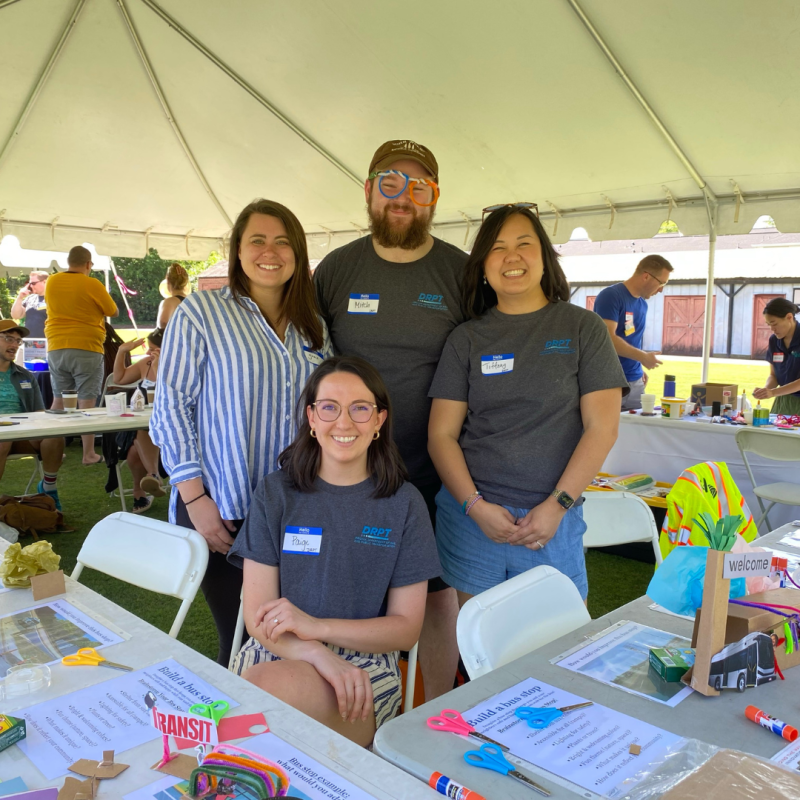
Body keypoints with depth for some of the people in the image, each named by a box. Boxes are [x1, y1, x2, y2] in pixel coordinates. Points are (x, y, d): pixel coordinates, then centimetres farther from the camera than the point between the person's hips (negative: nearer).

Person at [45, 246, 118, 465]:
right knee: (87, 402, -1)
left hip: (56, 349, 5)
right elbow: (114, 312, 2)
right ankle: (89, 454, 2)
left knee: (59, 400, 13)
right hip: (86, 349, -5)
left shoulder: (51, 282, 5)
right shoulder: (92, 284, -9)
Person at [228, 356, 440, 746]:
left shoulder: (403, 504, 3)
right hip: (275, 652, 2)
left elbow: (406, 628, 2)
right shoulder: (275, 493, 5)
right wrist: (321, 656, -22)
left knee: (276, 688, -33)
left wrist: (317, 627, -14)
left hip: (365, 663, -1)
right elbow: (257, 615, -1)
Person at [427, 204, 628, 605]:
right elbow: (441, 435, 2)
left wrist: (557, 505, -10)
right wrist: (475, 506, -10)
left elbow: (601, 427, -3)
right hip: (471, 515, 1)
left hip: (554, 520, -1)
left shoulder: (582, 328, 2)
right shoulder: (466, 339, 5)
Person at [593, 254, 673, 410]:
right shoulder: (611, 296, -11)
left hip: (636, 381, 8)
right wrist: (643, 357, -17)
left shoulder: (642, 303, 13)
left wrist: (639, 368, 5)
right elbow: (608, 338, -20)